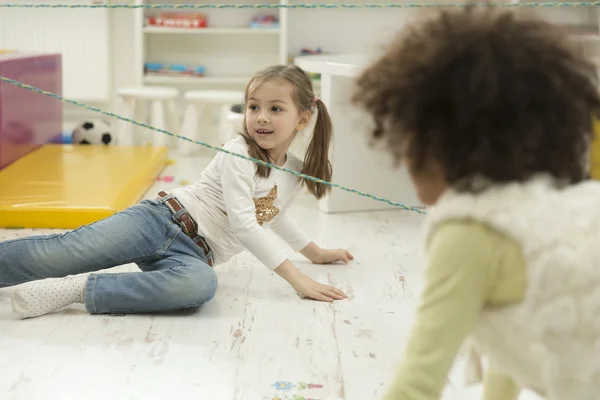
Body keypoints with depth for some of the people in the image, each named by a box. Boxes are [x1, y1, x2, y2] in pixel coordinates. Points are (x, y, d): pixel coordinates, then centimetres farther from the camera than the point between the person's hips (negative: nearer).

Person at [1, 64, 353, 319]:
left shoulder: (297, 177, 14)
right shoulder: (238, 153, -6)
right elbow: (243, 224, -16)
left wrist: (316, 252, 39)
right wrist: (296, 277, -22)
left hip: (194, 254, 3)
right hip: (163, 221, -3)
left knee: (202, 284, -34)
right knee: (60, 253, -22)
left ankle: (76, 290, -32)